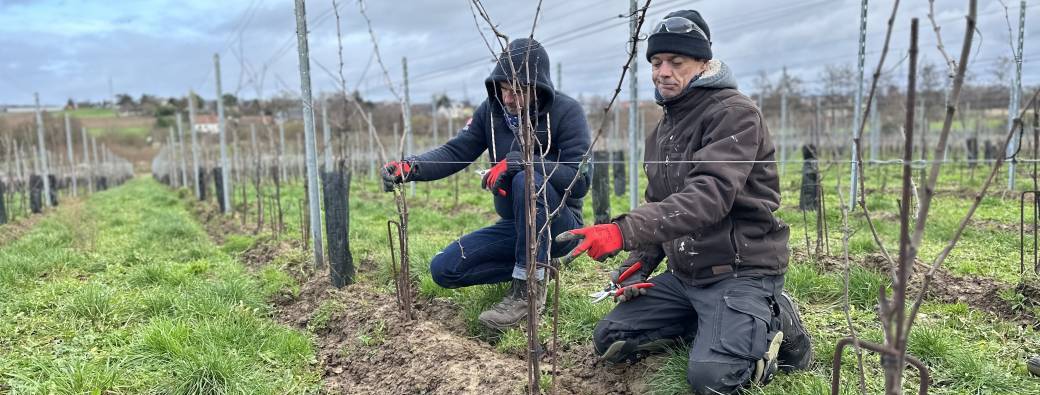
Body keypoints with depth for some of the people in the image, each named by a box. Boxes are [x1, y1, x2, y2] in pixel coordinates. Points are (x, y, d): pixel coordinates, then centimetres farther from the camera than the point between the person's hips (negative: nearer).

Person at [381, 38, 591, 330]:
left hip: (559, 225, -5)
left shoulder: (566, 112, -15)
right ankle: (535, 266, 5)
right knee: (443, 269, -7)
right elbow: (455, 153, -5)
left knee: (529, 180, -36)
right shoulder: (492, 110, 0)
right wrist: (410, 167, -24)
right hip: (513, 225, 6)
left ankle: (529, 287, -24)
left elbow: (579, 180, -24)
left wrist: (517, 161, -33)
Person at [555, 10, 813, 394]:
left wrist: (624, 230, -41)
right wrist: (639, 263, 2)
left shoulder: (734, 113, -15)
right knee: (611, 339, 3)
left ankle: (774, 325, 5)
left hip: (740, 271, -8)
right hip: (684, 274, 8)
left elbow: (708, 196, -30)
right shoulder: (661, 132, 13)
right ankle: (716, 323, 14)